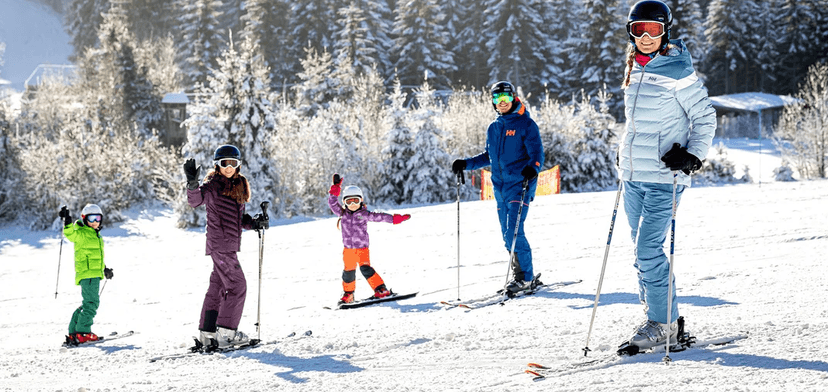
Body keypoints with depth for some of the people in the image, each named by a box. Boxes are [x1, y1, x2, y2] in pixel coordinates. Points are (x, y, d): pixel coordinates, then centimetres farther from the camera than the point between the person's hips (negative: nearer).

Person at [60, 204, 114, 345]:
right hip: (87, 274, -10)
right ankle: (82, 333, -12)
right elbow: (70, 234, -28)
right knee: (91, 303, -13)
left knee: (89, 303, 12)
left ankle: (74, 332, 15)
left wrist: (105, 269, 37)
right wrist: (67, 221, -43)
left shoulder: (96, 235, 22)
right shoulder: (81, 233, -6)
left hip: (95, 274, 10)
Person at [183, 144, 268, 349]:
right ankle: (226, 333, -6)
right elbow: (195, 201, -21)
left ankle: (207, 334, 16)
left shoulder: (239, 186, 17)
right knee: (237, 286, -9)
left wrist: (254, 223, 5)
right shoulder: (213, 185, -6)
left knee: (218, 287, 11)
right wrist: (192, 184, -39)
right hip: (220, 243, -8)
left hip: (230, 244, 8)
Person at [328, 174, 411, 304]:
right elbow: (332, 203, 1)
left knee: (365, 268, -18)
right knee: (348, 271, 10)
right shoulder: (343, 214, 6)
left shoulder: (364, 214, -2)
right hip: (348, 249, 4)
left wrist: (395, 219, -11)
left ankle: (381, 290, -16)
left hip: (362, 248, -4)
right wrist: (335, 189, -9)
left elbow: (378, 216, -5)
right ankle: (348, 294, 28)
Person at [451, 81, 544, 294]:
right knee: (508, 235, 6)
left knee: (513, 231, -16)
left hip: (520, 185, -7)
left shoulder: (525, 124, -4)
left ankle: (525, 278, -7)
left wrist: (532, 168, -31)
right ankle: (525, 276, 16)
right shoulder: (493, 128, 15)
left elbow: (537, 153, -10)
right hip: (500, 187, 7)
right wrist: (466, 164, 16)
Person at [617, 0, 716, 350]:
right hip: (634, 176, 7)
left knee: (648, 250, -11)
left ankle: (663, 322, 0)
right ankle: (653, 312, 20)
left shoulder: (678, 72, -11)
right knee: (643, 251, 10)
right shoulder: (634, 69, 11)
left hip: (664, 177, -7)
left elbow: (705, 117, -6)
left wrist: (693, 156, -15)